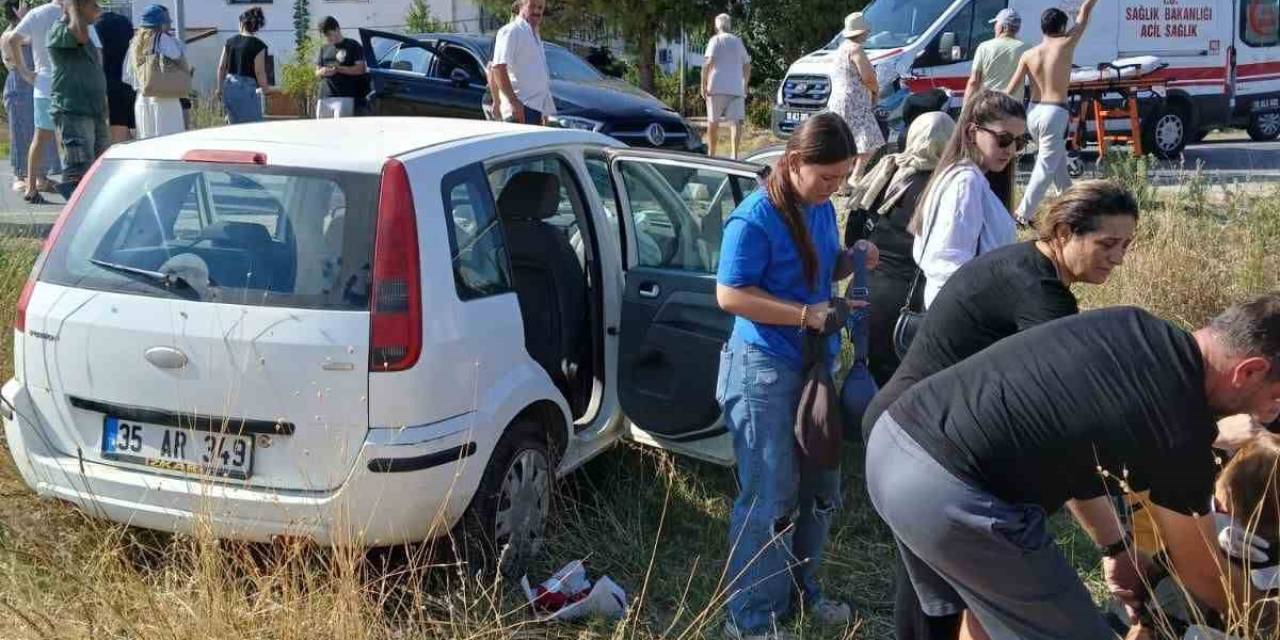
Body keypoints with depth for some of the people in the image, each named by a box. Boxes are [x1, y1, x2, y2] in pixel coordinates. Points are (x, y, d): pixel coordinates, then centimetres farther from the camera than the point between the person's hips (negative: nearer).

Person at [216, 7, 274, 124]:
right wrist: (265, 88, 4)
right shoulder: (258, 45, -10)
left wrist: (220, 87, 22)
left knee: (235, 125, 16)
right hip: (247, 89, -6)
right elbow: (259, 72, -11)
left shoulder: (230, 41, 7)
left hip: (229, 87, 6)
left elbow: (221, 67, 11)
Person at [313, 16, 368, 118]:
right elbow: (317, 72, 21)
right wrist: (322, 72, -4)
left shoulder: (353, 46, 3)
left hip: (345, 97, -6)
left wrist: (338, 69, -17)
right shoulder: (324, 49, 20)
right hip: (325, 97, 6)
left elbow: (360, 69, -6)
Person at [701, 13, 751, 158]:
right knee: (735, 121, -5)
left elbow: (708, 63, -11)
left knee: (713, 121, 8)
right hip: (737, 88, 3)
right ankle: (734, 155, -15)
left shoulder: (716, 40, 0)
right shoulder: (738, 41, 17)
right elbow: (747, 65, 21)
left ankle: (711, 154, 14)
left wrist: (704, 84, -9)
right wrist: (745, 85, 29)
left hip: (717, 87, -3)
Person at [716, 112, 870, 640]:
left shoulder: (821, 209, 7)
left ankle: (801, 588, 35)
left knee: (821, 488, 17)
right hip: (765, 371, -8)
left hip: (816, 365, 8)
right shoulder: (755, 219, -18)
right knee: (770, 498, -3)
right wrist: (806, 314, -24)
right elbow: (730, 295, -20)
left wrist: (852, 261, -2)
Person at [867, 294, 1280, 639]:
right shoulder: (1181, 432, -7)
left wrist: (1115, 546, 30)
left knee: (985, 604, 30)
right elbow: (1199, 572, 11)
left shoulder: (1128, 324, 12)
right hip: (946, 495, -9)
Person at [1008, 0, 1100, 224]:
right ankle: (1023, 214, -11)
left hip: (1033, 113, 6)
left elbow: (1010, 91, -1)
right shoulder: (1065, 44, -6)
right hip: (1054, 113, -6)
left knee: (1059, 163, 22)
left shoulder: (1028, 55, 3)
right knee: (1046, 168, -3)